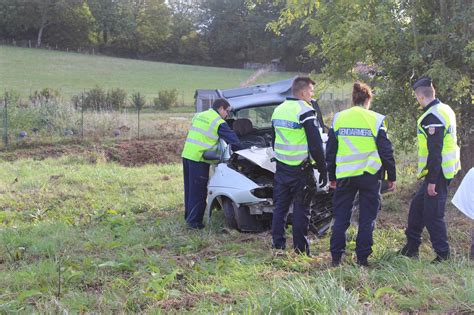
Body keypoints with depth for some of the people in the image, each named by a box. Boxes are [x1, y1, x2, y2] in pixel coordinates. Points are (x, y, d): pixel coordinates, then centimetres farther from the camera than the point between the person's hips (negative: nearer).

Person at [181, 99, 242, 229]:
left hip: (187, 154, 8)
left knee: (190, 188, 18)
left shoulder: (199, 116, 17)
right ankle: (194, 221, 3)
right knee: (198, 192, 0)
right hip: (199, 159, -8)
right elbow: (233, 139, -7)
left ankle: (189, 216, 28)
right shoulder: (219, 122, -7)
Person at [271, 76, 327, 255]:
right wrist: (323, 170, -9)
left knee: (280, 207, 12)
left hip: (281, 168, 7)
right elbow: (316, 145, -16)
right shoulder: (305, 112, -14)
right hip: (301, 170, -7)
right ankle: (300, 250, 5)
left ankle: (278, 245, 16)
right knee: (301, 210, 0)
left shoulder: (278, 110, 11)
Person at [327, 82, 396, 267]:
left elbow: (330, 151, 11)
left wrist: (332, 177, 19)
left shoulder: (338, 118, 6)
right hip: (369, 175, -2)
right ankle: (362, 258, 8)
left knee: (341, 217, 10)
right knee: (367, 218, 7)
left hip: (344, 175, 2)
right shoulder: (376, 120, -3)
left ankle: (336, 257, 11)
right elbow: (386, 152, 0)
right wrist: (392, 177, 9)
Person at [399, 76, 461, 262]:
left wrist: (432, 181, -20)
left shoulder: (432, 117, -20)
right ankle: (411, 248, 26)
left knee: (432, 215, -3)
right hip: (445, 170, 10)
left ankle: (443, 255, 6)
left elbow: (434, 152, -22)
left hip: (437, 173, -10)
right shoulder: (445, 110, 12)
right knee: (417, 207, 17)